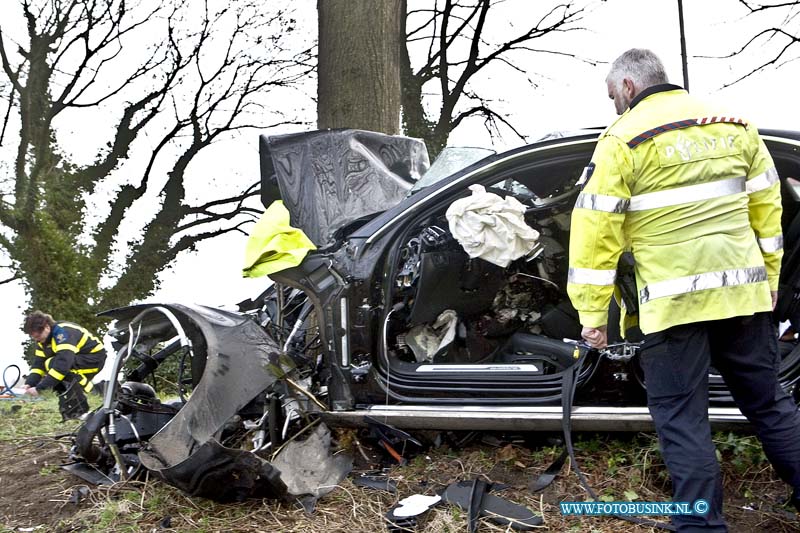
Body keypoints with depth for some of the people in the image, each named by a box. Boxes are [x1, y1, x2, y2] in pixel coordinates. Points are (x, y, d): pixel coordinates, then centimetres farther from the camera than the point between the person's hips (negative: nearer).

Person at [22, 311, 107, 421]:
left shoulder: (63, 332, -26)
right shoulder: (44, 339, 1)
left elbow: (63, 363, -36)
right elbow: (38, 364, -2)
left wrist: (39, 388, -37)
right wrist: (29, 383, -21)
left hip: (94, 358, -9)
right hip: (79, 360, 9)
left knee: (52, 364, -25)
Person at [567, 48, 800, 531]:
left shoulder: (624, 139, -6)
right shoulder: (735, 125, 11)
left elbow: (597, 231, -10)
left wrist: (593, 314, -5)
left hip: (674, 302, -6)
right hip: (744, 292, 6)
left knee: (682, 419, 3)